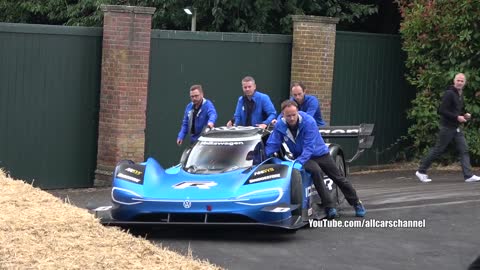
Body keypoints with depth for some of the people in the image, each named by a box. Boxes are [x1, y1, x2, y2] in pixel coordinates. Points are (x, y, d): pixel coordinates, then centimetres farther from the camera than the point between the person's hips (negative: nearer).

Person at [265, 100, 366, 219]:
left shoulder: (308, 121, -28)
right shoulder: (279, 126, -18)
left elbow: (309, 147, -32)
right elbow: (272, 145, -15)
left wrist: (298, 162, -44)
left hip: (319, 153, 0)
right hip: (301, 156, 1)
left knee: (339, 178, 8)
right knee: (315, 171, -31)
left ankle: (356, 203, 29)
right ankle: (329, 207, -26)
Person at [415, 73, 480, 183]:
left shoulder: (460, 95, 14)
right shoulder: (449, 93, -14)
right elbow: (442, 110, -21)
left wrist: (464, 115, 7)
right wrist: (457, 117, -21)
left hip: (457, 128, 8)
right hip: (447, 127, -8)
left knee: (464, 150, -1)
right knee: (438, 150, 0)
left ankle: (468, 175, -4)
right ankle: (421, 171, 13)